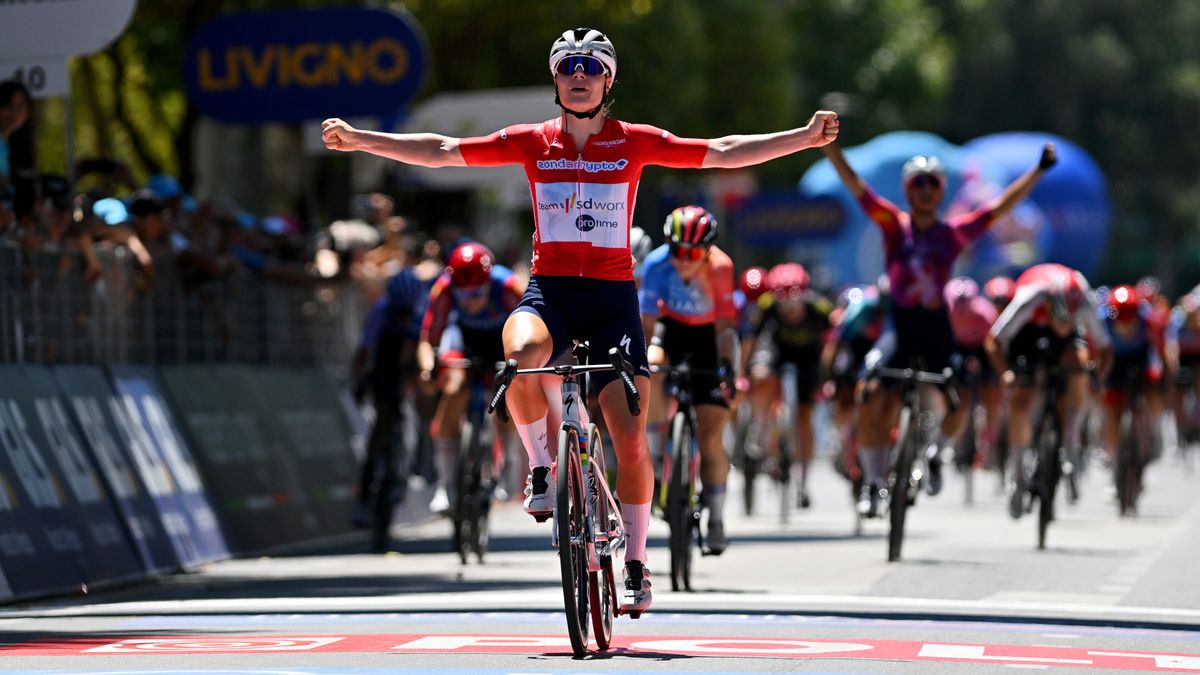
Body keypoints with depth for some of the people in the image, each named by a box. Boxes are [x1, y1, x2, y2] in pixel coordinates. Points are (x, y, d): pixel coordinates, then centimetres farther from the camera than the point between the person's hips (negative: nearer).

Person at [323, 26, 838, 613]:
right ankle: (543, 468, -11)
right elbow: (441, 151, 7)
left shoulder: (634, 142, 5)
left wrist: (804, 139, -3)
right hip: (549, 288, 0)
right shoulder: (533, 142, 6)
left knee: (630, 438, -7)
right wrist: (360, 140, 2)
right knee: (521, 355, -36)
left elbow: (723, 153, 5)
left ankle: (636, 564, 9)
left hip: (611, 294, 0)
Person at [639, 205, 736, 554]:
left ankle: (715, 519, 6)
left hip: (709, 335, -2)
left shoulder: (719, 267, -29)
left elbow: (726, 322, -31)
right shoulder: (657, 263, -26)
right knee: (649, 371, -36)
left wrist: (727, 365, -42)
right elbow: (646, 320, -24)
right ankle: (654, 453, -21)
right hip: (672, 327, 2)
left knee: (711, 436, -7)